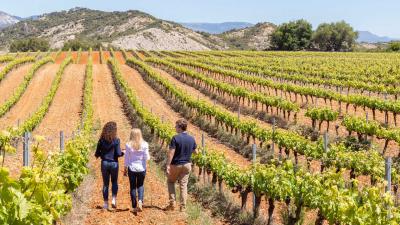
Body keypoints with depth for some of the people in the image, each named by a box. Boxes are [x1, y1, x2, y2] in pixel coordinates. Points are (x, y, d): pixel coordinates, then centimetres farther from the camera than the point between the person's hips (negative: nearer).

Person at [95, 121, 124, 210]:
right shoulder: (116, 140, -9)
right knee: (114, 182, 19)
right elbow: (118, 153, -11)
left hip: (104, 163, 1)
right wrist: (123, 153, 10)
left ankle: (106, 204, 13)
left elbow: (97, 153, -1)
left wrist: (97, 155, 22)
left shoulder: (101, 140, -3)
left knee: (105, 184, 11)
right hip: (114, 163, -1)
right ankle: (114, 200, 5)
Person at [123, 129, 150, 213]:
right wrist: (148, 155, 15)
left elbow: (126, 158, -1)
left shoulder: (128, 145, -6)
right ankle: (140, 201, -8)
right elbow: (147, 158, -6)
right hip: (142, 168, 1)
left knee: (133, 187, 10)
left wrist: (125, 169, 8)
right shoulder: (144, 144, -7)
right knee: (140, 185, 17)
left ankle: (134, 207, 13)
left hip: (132, 168, 0)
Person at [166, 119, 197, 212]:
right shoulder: (191, 139, -2)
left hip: (176, 165, -4)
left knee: (170, 181, 17)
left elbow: (171, 153, -19)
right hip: (187, 165, 4)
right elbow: (195, 152, 9)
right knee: (183, 185, 10)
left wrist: (168, 165, -16)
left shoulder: (175, 138, -18)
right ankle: (183, 206, 9)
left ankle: (172, 203, 11)